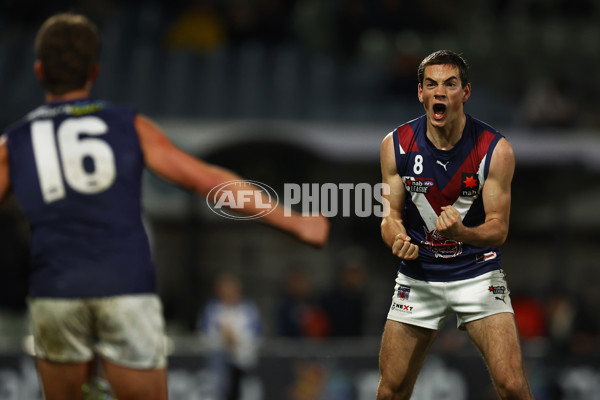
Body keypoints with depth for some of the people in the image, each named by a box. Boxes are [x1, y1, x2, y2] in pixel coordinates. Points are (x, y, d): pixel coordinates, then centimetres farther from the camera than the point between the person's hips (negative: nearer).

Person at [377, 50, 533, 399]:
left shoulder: (495, 150, -13)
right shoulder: (396, 146, -7)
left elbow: (498, 229, -12)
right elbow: (392, 216, 3)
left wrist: (460, 232, -33)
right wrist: (398, 240, -21)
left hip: (478, 274, -2)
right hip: (418, 276, 2)